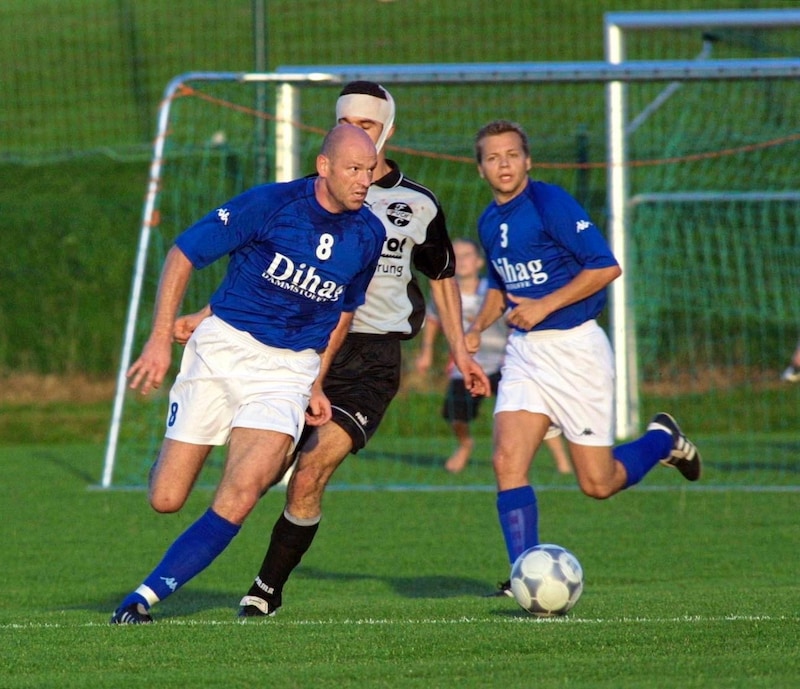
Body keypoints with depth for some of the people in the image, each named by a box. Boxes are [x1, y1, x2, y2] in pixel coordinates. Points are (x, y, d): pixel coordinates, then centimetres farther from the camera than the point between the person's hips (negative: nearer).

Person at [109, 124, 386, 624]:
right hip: (223, 349, -2)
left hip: (289, 370, 2)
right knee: (166, 500, -1)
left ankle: (149, 595, -15)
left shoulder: (369, 235, 2)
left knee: (240, 497, -22)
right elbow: (183, 254, -5)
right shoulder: (269, 204, -12)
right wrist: (161, 339, -11)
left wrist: (316, 383, 16)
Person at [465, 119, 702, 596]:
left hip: (576, 347, -6)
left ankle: (663, 440, 30)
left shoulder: (550, 203, -13)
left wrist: (544, 306, -18)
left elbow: (606, 267, -16)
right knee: (507, 462, -13)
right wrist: (479, 326, 9)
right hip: (524, 351, 6)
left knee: (598, 484, 1)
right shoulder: (490, 222, 9)